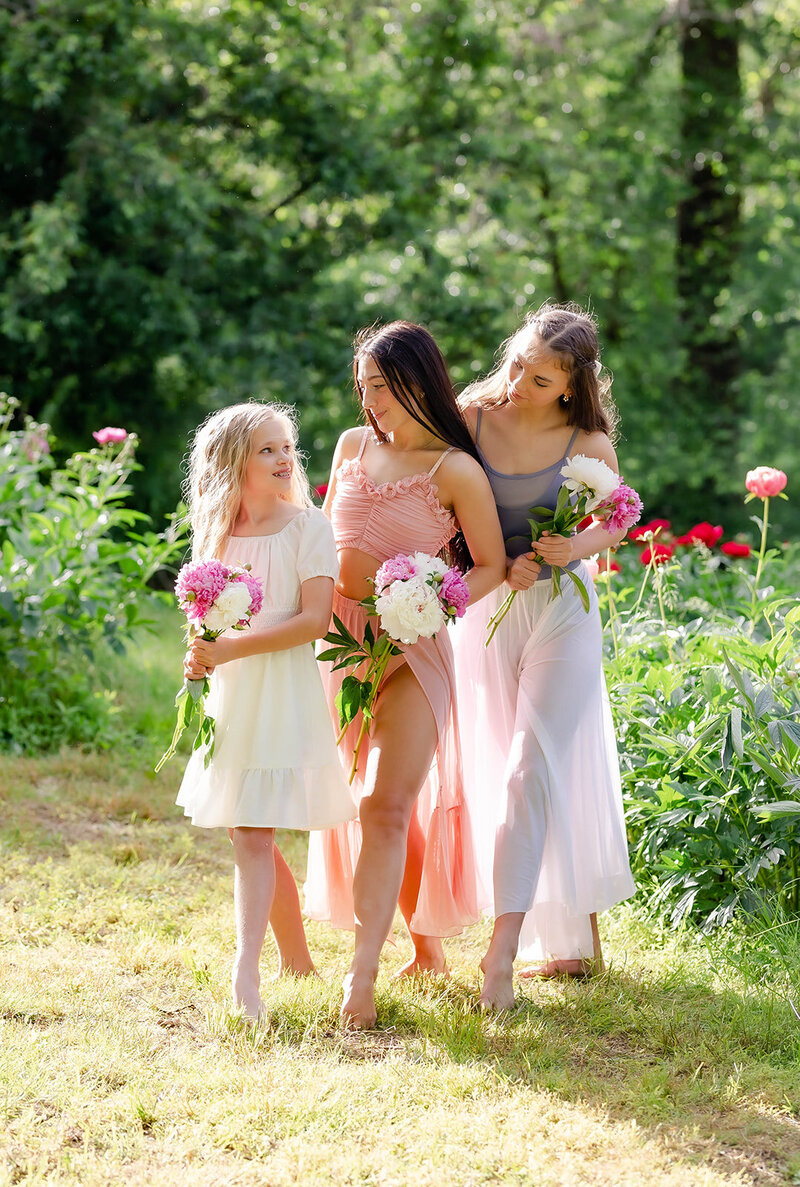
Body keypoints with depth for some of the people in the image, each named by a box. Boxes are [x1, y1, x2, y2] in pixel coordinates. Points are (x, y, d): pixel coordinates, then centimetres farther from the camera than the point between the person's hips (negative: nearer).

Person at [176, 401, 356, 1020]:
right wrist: (201, 655, -1)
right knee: (250, 838, 10)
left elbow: (315, 619, -14)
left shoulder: (307, 526, -6)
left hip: (285, 692, -6)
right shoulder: (217, 533, 9)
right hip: (228, 696, 6)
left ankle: (245, 973, -16)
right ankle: (297, 959, 25)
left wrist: (233, 648, -19)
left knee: (254, 836, -13)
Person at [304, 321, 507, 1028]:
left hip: (413, 649, -6)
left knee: (388, 807, -13)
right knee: (358, 807, 9)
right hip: (343, 638, 6)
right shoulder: (353, 447, 8)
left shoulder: (455, 471, -8)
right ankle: (425, 941, 25)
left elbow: (491, 567, -4)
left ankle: (363, 976, -15)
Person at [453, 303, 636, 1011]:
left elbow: (618, 523, 7)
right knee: (501, 774, 7)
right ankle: (578, 941, 20)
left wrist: (585, 542, -14)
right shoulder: (470, 420, -4)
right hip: (487, 612, 3)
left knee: (532, 769, -14)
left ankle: (503, 953, -19)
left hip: (563, 613, -3)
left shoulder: (589, 447, -6)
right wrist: (501, 561, -15)